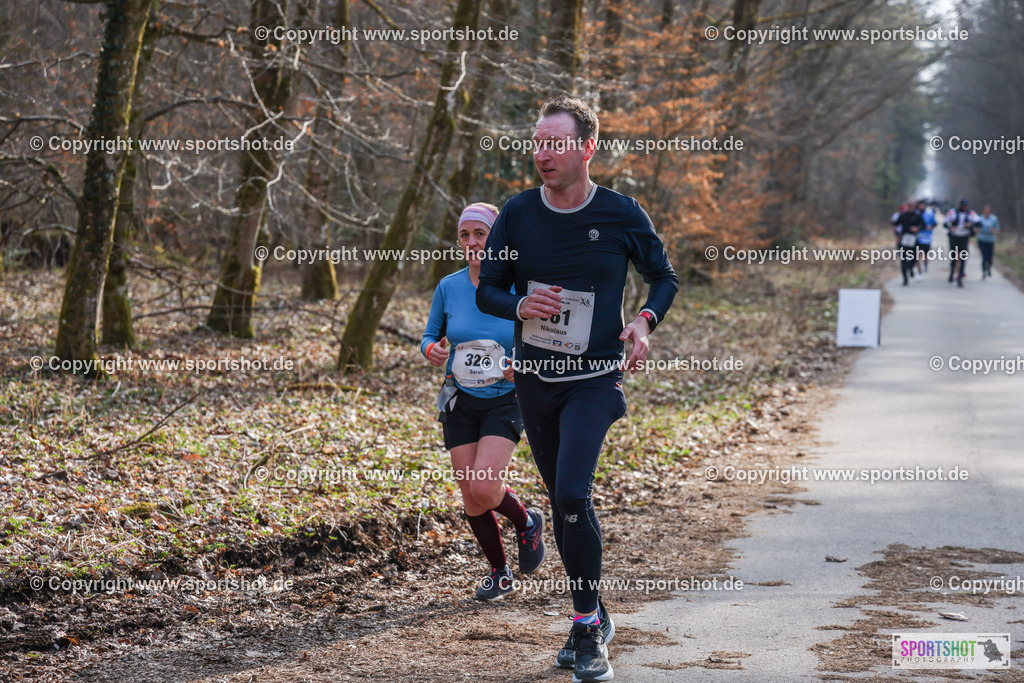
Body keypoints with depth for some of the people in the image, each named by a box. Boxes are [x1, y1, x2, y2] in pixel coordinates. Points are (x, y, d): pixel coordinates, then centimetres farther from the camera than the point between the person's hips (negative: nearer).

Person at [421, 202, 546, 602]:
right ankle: (500, 574, 23)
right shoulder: (449, 288, -2)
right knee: (471, 498, 3)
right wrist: (432, 350, -12)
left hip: (505, 401, -3)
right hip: (460, 403, 3)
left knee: (484, 487, -19)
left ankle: (527, 522, 14)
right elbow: (431, 336, 11)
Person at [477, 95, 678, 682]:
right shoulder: (519, 213, -1)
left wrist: (646, 321, -10)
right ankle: (594, 621, 27)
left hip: (595, 379, -4)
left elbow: (665, 277, 9)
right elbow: (486, 290, 6)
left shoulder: (621, 214, -6)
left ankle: (589, 626, -9)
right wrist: (521, 306, -16)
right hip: (535, 380, 4)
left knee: (573, 493, -20)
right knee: (564, 502, 12)